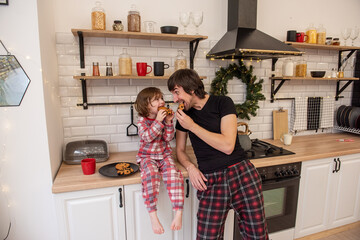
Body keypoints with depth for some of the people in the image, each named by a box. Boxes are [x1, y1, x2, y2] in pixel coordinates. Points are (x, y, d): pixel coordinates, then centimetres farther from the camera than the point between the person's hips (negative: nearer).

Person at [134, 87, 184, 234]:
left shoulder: (164, 117, 5)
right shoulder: (142, 120, -2)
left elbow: (168, 138, -1)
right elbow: (147, 137, -19)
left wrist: (169, 122, -14)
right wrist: (158, 121, -24)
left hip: (164, 154, 3)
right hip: (147, 156, -2)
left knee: (173, 174, -25)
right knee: (151, 174, -32)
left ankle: (178, 212, -21)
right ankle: (152, 215, -25)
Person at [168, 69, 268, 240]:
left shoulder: (222, 103, -3)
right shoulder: (184, 114, 10)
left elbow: (227, 146, -13)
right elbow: (180, 150, 17)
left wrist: (192, 126, -12)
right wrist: (190, 167, -4)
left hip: (241, 174, -2)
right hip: (210, 181, 3)